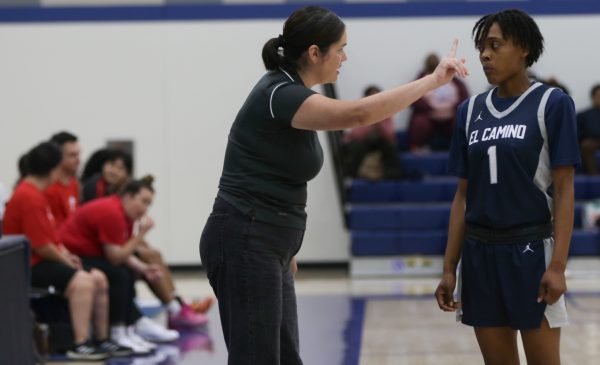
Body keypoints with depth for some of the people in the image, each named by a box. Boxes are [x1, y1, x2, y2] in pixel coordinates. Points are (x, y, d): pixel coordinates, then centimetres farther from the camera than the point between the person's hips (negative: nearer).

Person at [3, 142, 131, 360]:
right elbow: (42, 246, -22)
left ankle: (102, 340, 9)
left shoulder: (33, 192, 14)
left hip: (43, 260, 11)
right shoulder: (30, 198, -20)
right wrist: (67, 262, -8)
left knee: (98, 279, 4)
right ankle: (80, 345, -27)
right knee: (82, 281, -28)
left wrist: (65, 254, 6)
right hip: (31, 266, -11)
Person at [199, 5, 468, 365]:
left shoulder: (288, 91, 13)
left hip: (267, 248, 10)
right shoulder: (279, 95, -18)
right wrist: (433, 80, -31)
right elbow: (358, 114, -34)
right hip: (244, 246, -10)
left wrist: (286, 245, 24)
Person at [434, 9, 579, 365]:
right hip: (480, 253, 5)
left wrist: (558, 265, -15)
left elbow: (564, 191, -7)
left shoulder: (552, 103, -5)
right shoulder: (471, 110, 9)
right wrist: (450, 268, 7)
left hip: (531, 250, -5)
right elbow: (463, 195, 11)